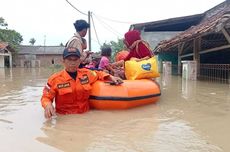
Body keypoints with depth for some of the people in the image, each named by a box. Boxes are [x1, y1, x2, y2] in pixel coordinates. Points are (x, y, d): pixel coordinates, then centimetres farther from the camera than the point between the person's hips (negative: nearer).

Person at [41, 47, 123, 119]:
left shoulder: (86, 73, 5)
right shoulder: (55, 79, -6)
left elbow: (98, 74, 25)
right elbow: (46, 97, -1)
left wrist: (111, 77, 9)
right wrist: (48, 105, -23)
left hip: (85, 114, -1)